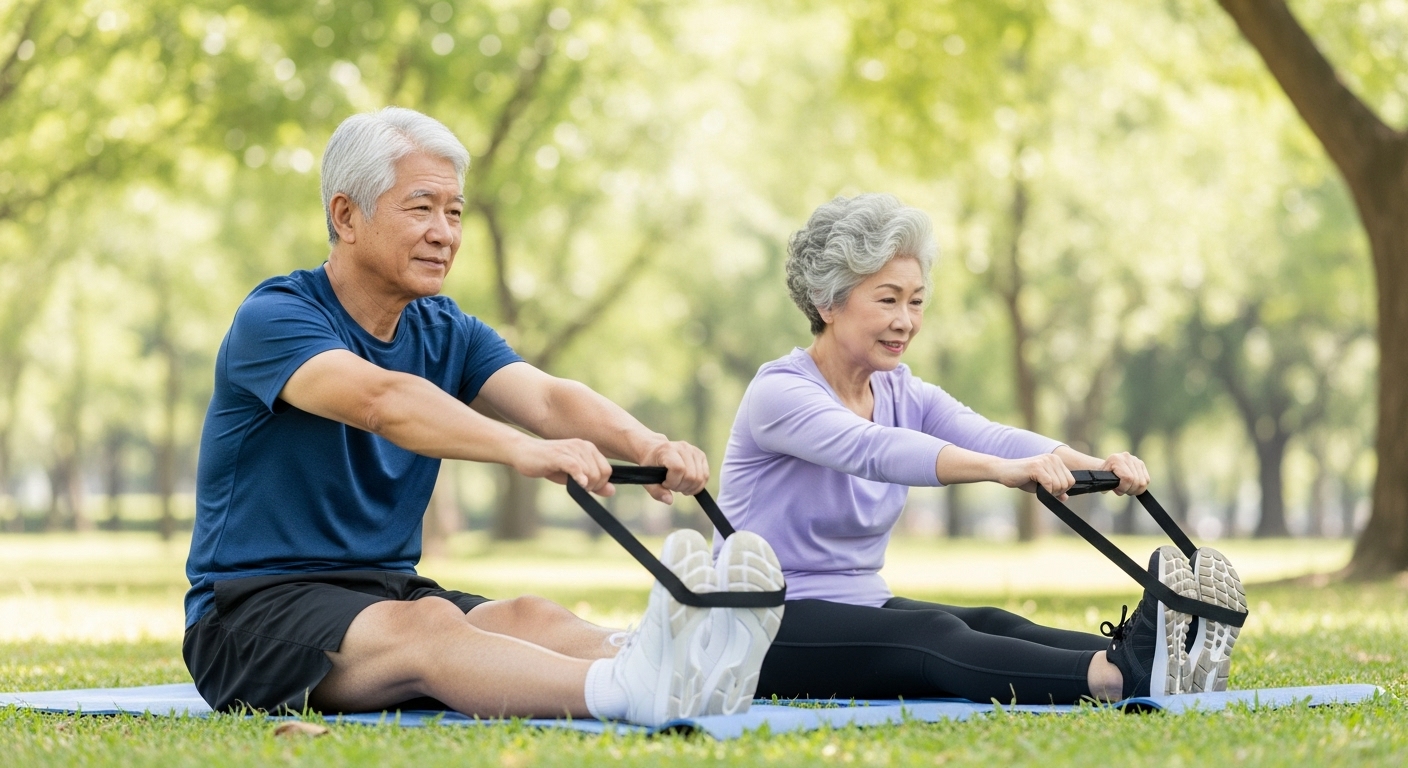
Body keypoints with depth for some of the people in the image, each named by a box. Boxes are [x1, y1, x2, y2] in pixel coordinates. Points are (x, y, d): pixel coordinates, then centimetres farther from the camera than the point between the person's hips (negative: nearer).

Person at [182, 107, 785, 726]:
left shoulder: (449, 335, 11)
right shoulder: (273, 319, -12)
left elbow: (546, 398, -10)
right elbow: (381, 400, -32)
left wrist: (645, 445, -32)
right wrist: (521, 449, -48)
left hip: (389, 591, 6)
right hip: (255, 609, -6)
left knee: (526, 617, -25)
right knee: (427, 625, -36)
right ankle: (631, 689, -63)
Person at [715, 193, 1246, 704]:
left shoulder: (904, 396, 9)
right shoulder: (780, 392, -14)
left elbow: (992, 437, -12)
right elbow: (873, 449, -35)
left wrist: (1097, 466, -33)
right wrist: (1001, 469, -51)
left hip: (862, 611, 7)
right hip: (767, 631, -7)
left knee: (989, 625, -24)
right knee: (932, 635, -34)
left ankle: (1148, 660, -50)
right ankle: (1121, 677, -58)